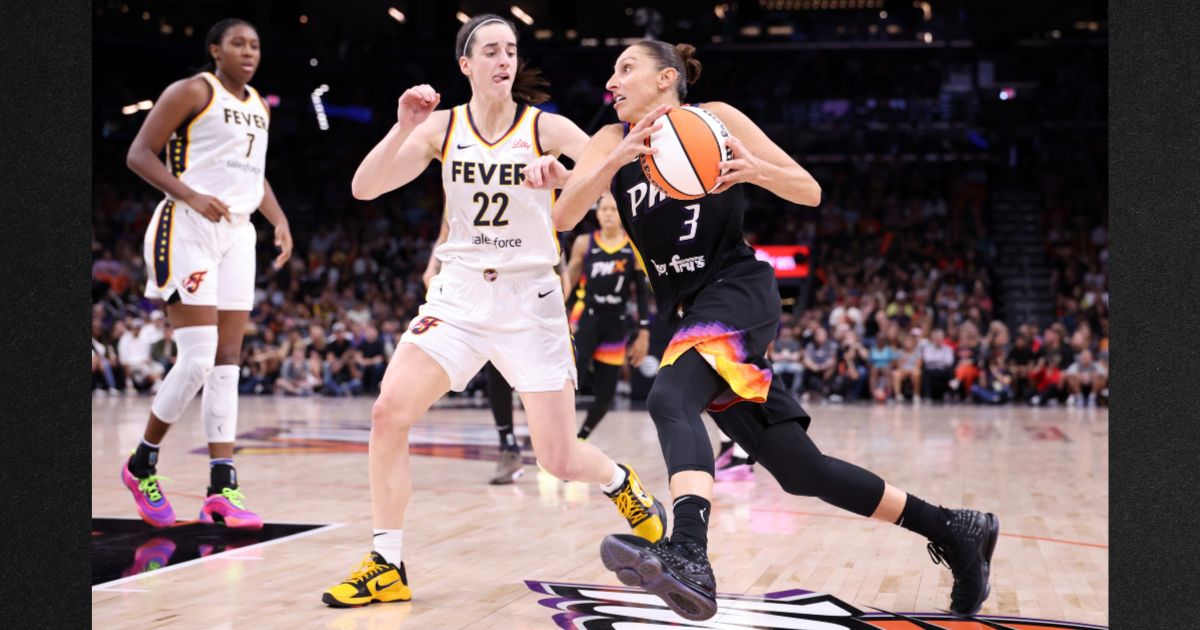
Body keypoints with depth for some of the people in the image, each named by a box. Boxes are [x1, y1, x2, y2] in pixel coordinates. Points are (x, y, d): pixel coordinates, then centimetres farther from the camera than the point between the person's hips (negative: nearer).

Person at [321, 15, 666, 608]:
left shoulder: (545, 128, -6)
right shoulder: (442, 126, 0)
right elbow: (365, 188, -7)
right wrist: (402, 130, -23)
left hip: (530, 299, -2)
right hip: (459, 293, 2)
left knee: (559, 460, -1)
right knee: (389, 412, -17)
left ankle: (622, 485, 36)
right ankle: (387, 567, -5)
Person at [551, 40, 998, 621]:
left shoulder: (714, 119, 0)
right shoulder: (614, 142, 10)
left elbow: (810, 191, 0)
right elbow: (563, 217, -8)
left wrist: (753, 169, -21)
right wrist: (615, 160, -24)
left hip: (739, 290, -6)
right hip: (690, 316, 6)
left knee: (669, 398, -35)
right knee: (801, 471, 6)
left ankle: (689, 556, -56)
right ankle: (955, 531, 18)